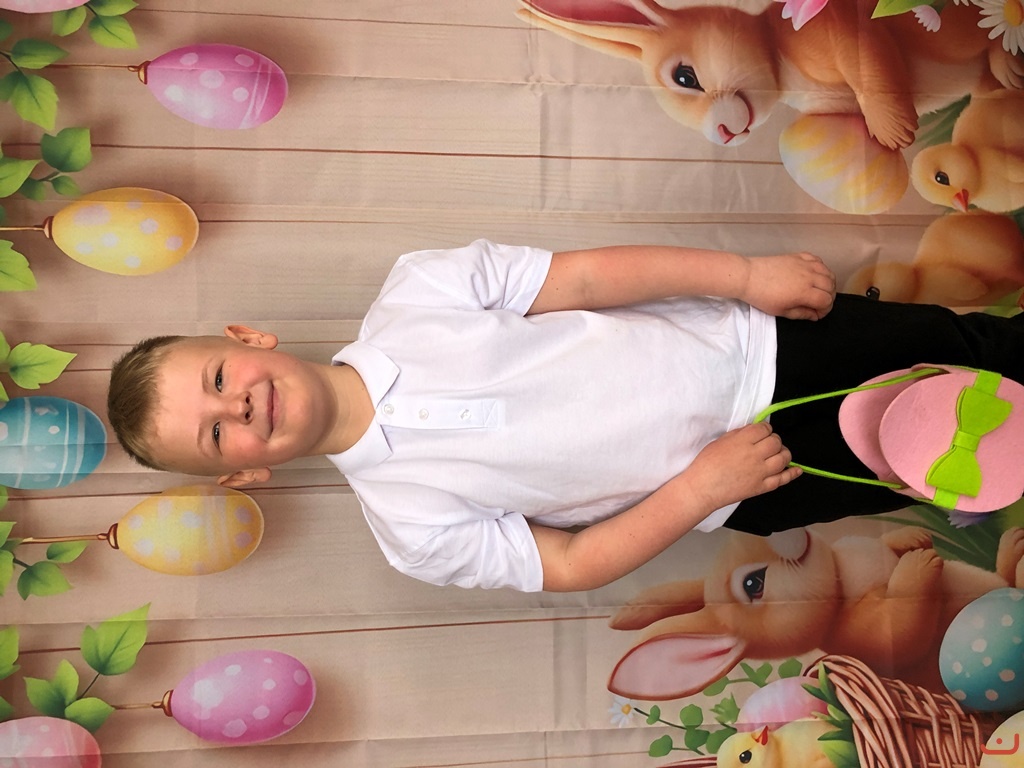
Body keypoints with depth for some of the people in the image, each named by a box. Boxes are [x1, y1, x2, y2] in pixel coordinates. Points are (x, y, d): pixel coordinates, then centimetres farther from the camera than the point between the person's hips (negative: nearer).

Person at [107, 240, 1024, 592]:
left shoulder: (412, 293, -14)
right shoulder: (410, 525, -15)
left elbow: (588, 276, -13)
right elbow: (572, 565, -10)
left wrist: (748, 274, -15)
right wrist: (701, 486, -20)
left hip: (749, 336, 2)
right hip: (739, 482, -2)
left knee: (941, 336, 9)